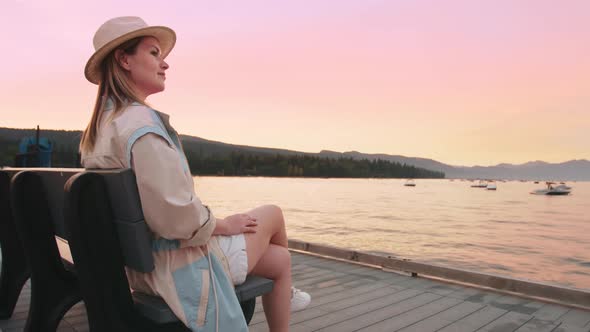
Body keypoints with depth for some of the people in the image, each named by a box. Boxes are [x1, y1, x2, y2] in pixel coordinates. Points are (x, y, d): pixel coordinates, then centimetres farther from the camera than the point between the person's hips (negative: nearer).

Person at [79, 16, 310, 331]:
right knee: (271, 213, 15)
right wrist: (223, 224, -12)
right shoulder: (141, 123, -25)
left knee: (280, 258, 20)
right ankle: (284, 293, 42)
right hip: (179, 266, -9)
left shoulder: (101, 125, 7)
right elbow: (175, 217, -32)